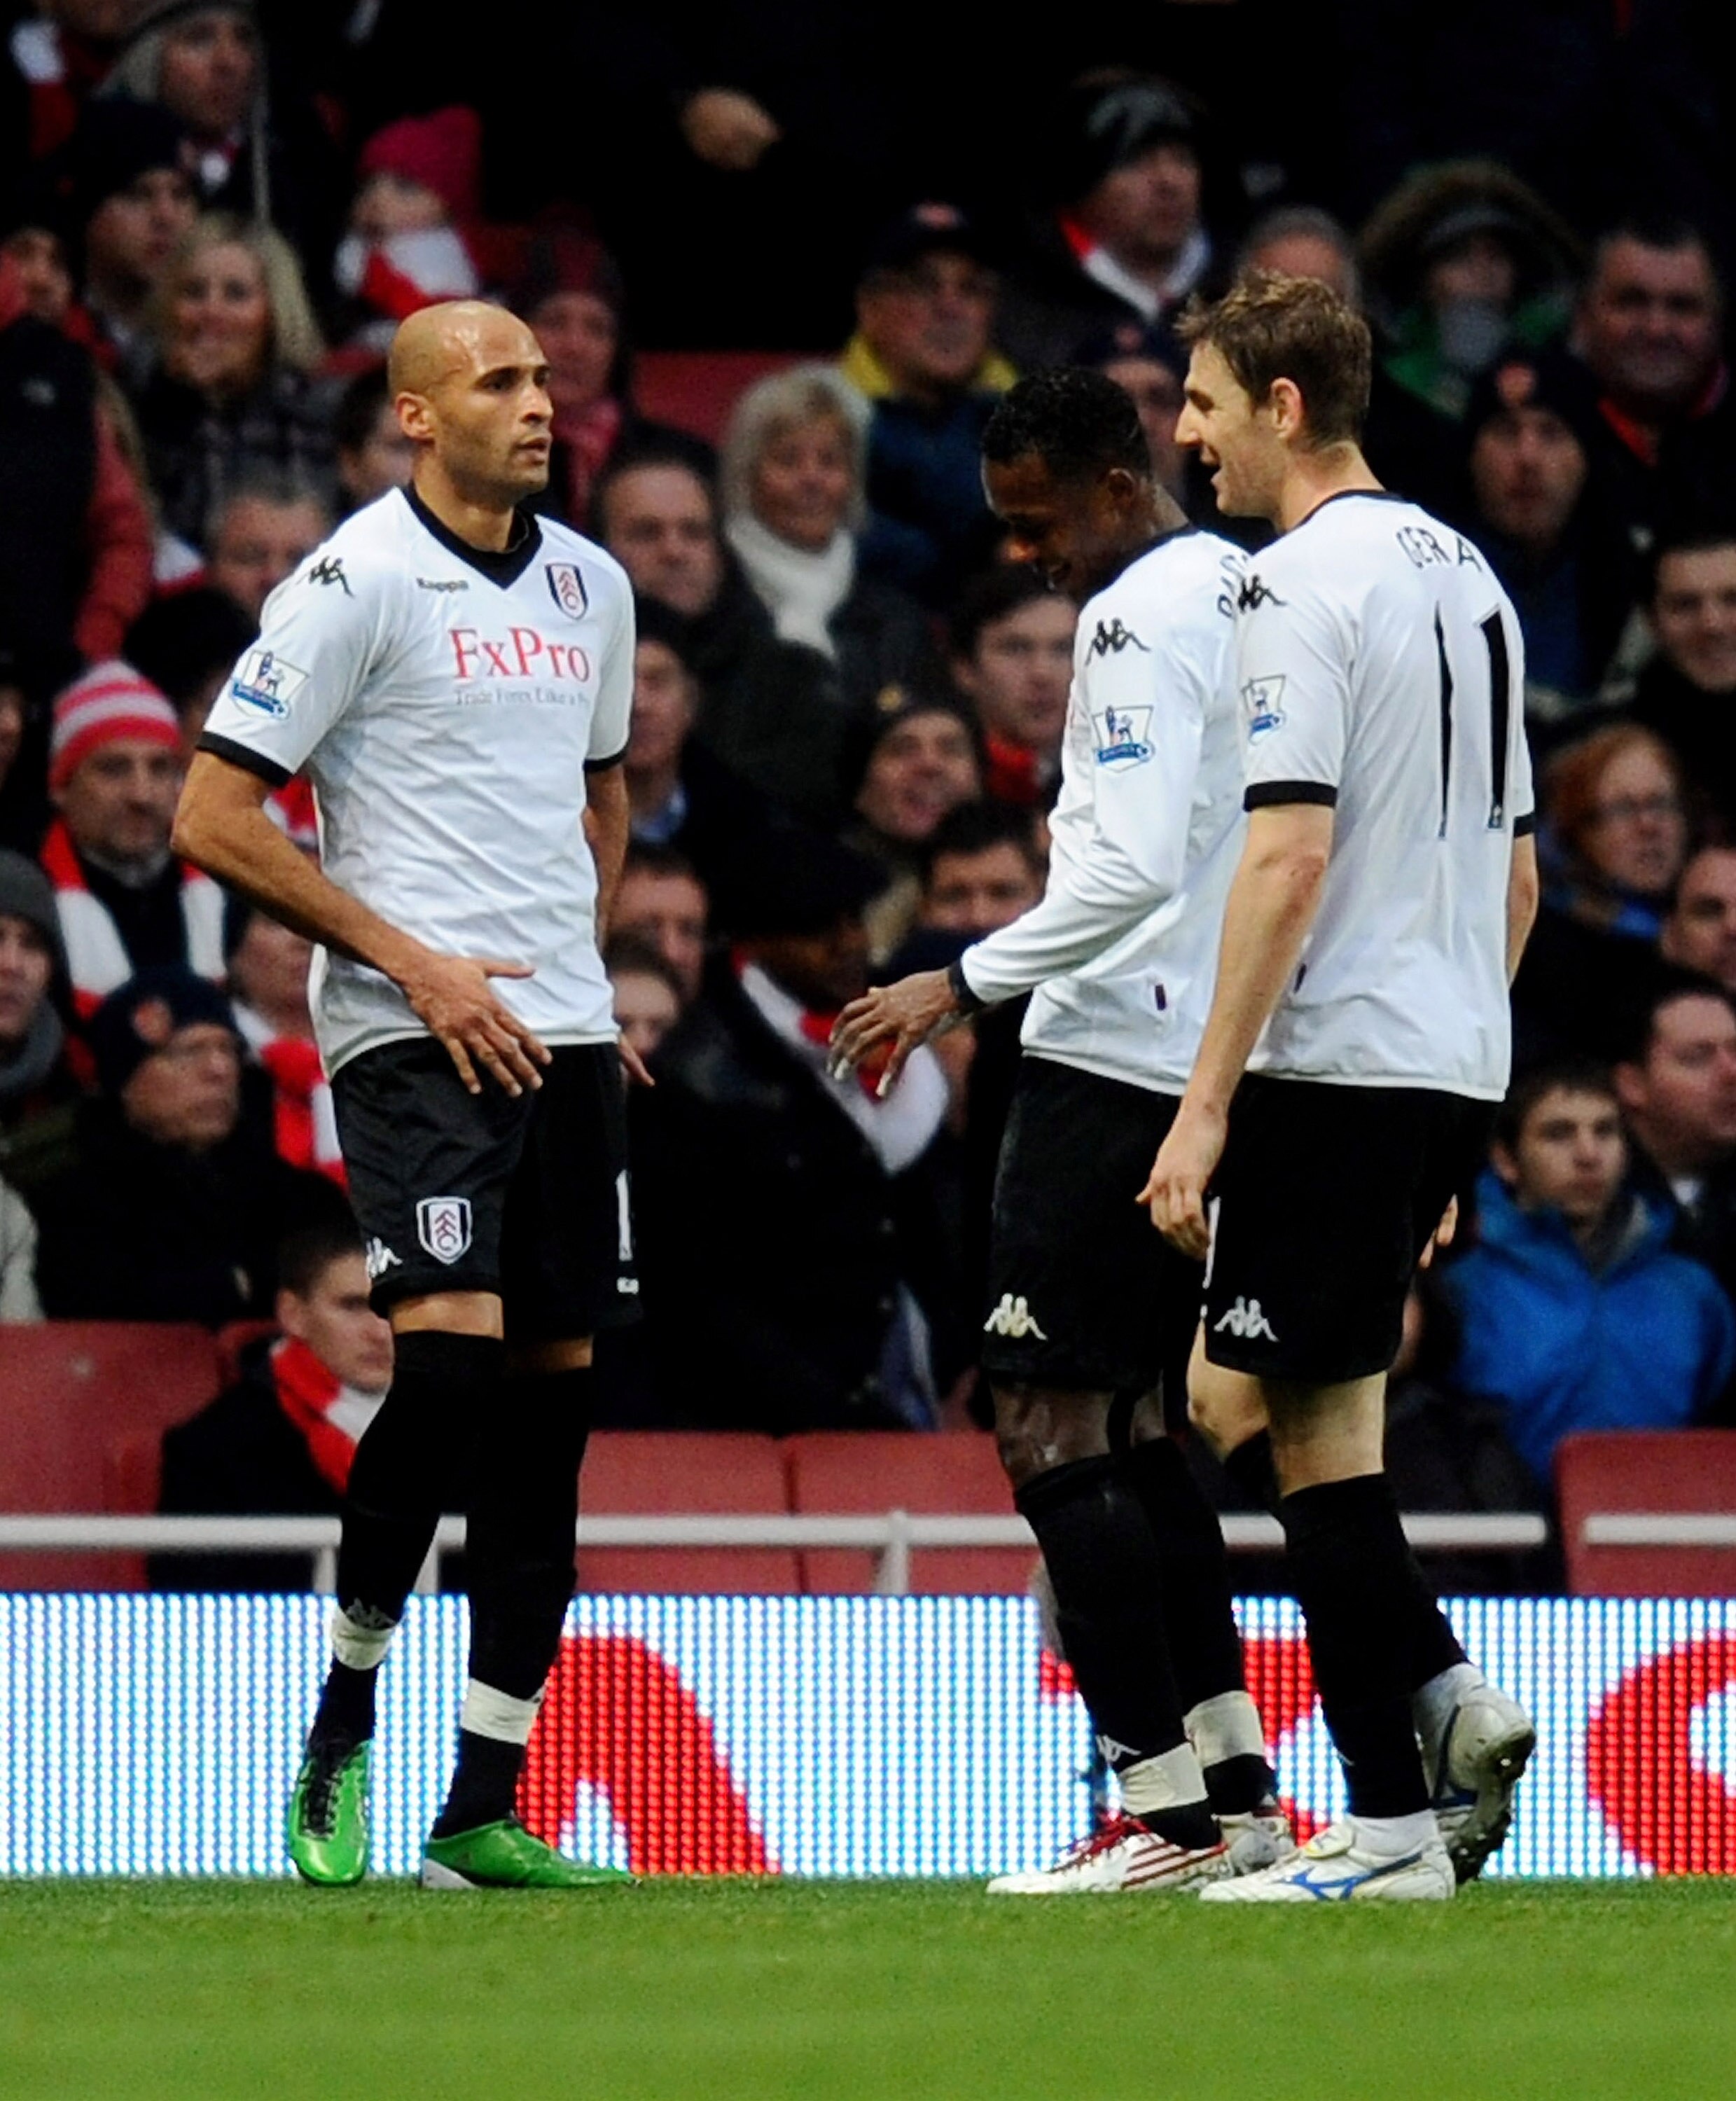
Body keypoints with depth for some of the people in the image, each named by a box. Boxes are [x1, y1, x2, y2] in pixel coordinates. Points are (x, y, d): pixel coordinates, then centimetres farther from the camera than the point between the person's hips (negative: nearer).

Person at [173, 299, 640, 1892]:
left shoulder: (590, 585, 14)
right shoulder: (357, 582, -7)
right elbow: (214, 817, -9)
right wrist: (413, 962, -12)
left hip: (565, 1038, 7)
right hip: (413, 1033, -7)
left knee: (550, 1401, 3)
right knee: (449, 1358, -21)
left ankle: (482, 1810, 7)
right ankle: (344, 1727, -3)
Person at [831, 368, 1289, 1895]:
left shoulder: (1141, 622, -14)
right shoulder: (1243, 591, 15)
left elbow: (1132, 873, -23)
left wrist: (966, 984, -18)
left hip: (1115, 1065, -10)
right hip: (1213, 1066, 10)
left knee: (1053, 1427, -8)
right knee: (1130, 1426, 15)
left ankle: (1165, 1809, -11)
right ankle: (1229, 1781, 13)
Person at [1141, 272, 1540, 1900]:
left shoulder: (1305, 586, -12)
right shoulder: (1462, 575, 16)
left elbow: (1289, 856, -19)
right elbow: (1515, 863, 20)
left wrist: (1208, 1101, -18)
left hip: (1336, 1065, -9)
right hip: (1453, 1065, 9)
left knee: (1314, 1431, -3)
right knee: (1238, 1393, 14)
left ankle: (1392, 1827, -5)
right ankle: (1447, 1701, 1)